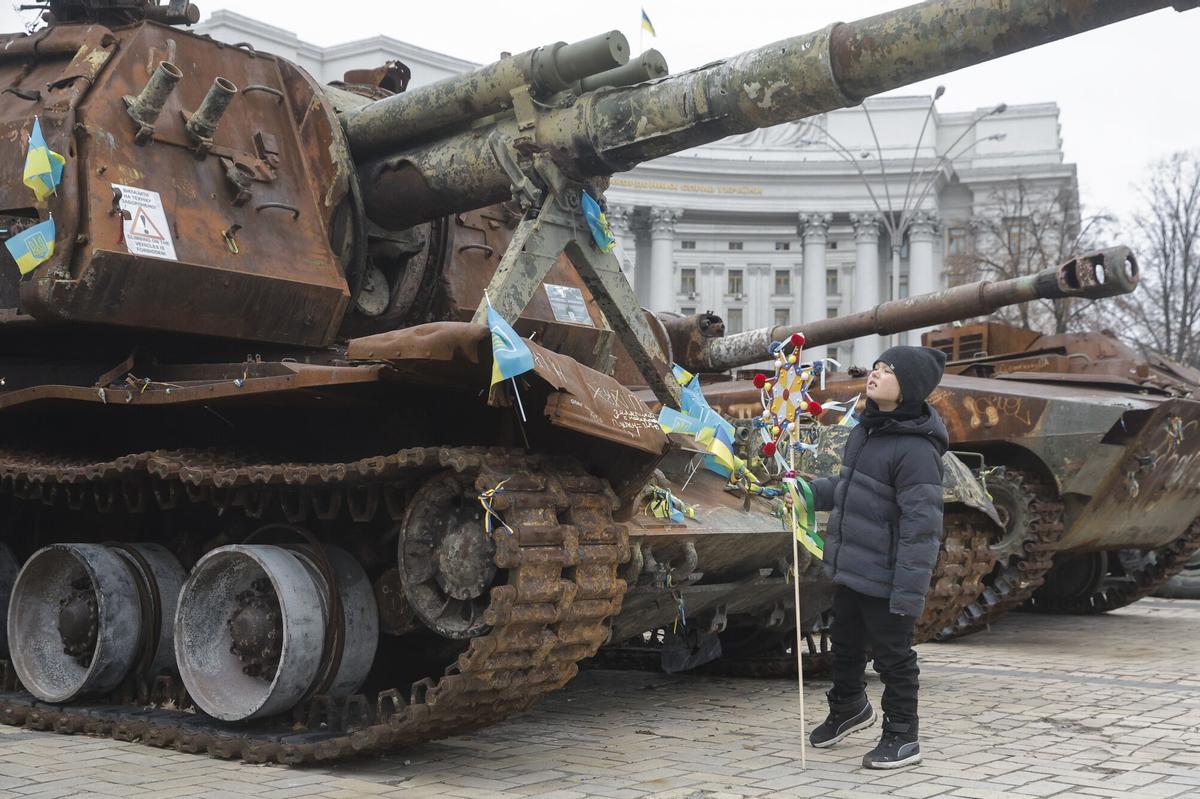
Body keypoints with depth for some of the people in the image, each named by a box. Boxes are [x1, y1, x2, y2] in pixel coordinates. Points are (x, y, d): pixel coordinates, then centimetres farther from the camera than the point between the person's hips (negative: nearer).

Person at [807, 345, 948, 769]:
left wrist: (909, 591, -26)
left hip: (885, 576, -9)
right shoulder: (866, 429, 4)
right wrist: (810, 492, 5)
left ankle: (901, 738, 25)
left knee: (892, 656, 7)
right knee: (845, 643, 26)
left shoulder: (916, 449, -25)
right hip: (849, 567, 9)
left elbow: (921, 526, -25)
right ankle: (848, 707, 50)